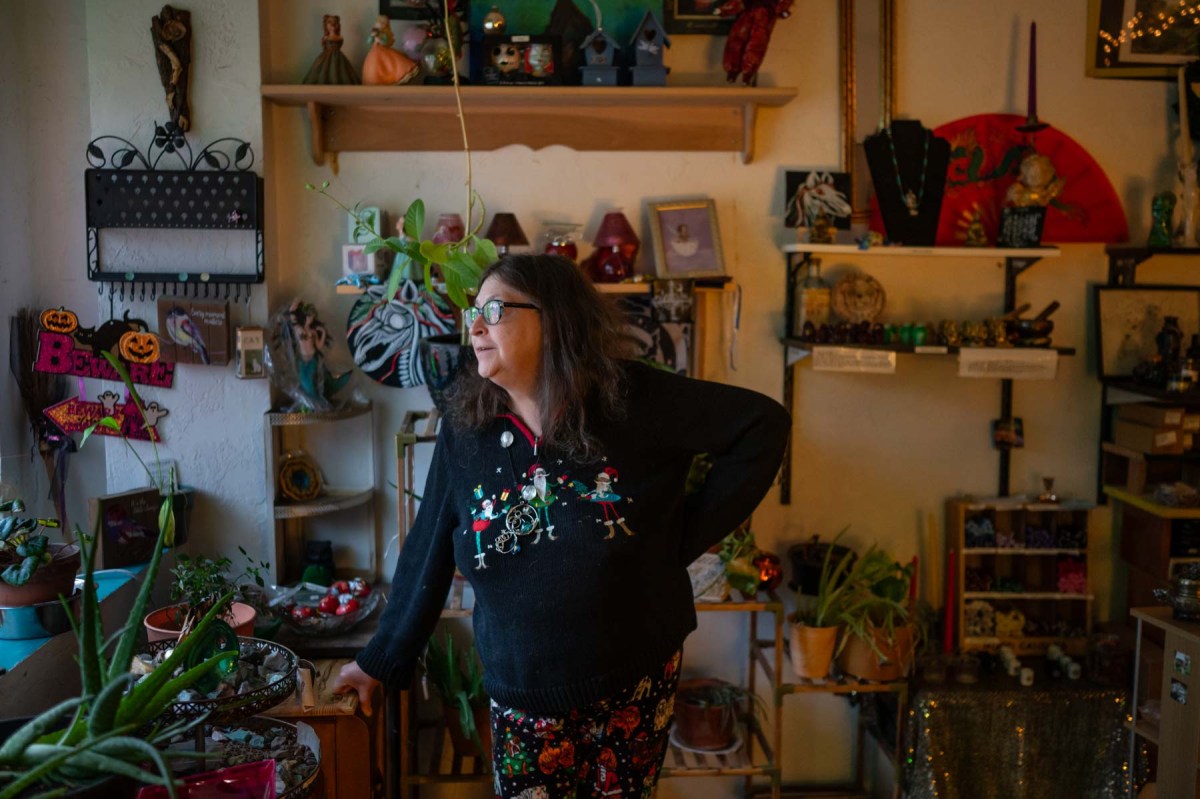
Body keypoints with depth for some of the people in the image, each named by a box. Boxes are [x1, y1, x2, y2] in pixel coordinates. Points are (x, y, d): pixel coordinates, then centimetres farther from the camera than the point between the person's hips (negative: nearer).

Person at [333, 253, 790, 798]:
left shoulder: (634, 399, -16)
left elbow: (764, 424, -13)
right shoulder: (464, 432, -7)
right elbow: (427, 557, 2)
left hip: (636, 683, -1)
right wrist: (380, 661, 8)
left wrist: (687, 534, -12)